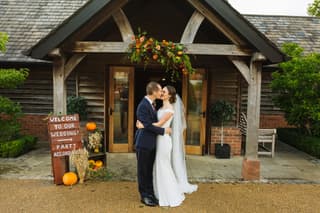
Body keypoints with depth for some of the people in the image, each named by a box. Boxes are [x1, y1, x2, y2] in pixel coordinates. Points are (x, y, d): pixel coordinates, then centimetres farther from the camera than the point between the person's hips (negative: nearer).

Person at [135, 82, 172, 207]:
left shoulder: (150, 104, 10)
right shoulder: (143, 105, -20)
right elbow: (148, 125, -23)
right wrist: (164, 130, -15)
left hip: (151, 144, 9)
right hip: (144, 144, -9)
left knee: (150, 171, 17)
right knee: (143, 171, 7)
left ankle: (150, 194, 29)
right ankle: (144, 196, 20)